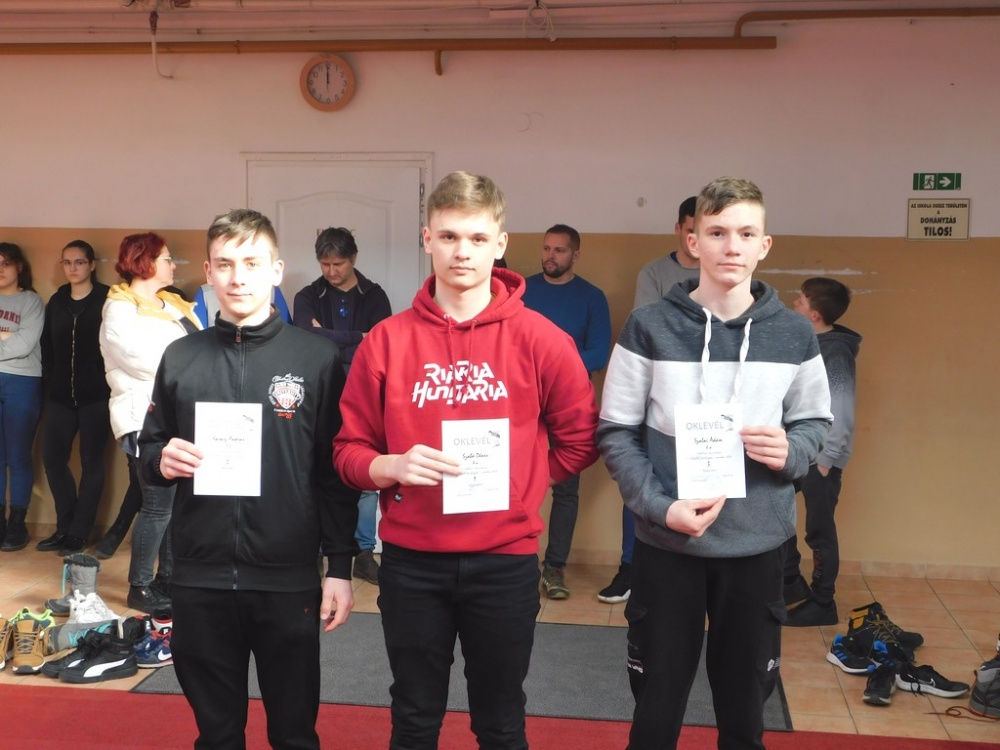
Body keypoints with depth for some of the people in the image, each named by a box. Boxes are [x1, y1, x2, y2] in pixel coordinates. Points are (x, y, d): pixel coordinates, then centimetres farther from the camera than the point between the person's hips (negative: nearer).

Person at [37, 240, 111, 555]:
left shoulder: (106, 299, -4)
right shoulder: (57, 301, 12)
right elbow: (47, 347, 12)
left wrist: (107, 384, -12)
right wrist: (51, 384, 3)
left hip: (96, 395, -5)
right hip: (62, 396, 5)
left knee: (91, 461, 1)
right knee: (52, 458, 4)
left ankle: (78, 533, 9)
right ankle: (65, 528, 18)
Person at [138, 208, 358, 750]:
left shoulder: (317, 359, -3)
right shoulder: (180, 357, 5)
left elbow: (335, 473, -2)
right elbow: (148, 452, 13)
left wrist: (340, 567, -4)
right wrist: (163, 461, -10)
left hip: (289, 581, -2)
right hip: (200, 580, 3)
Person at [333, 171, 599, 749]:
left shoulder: (540, 339, -5)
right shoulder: (387, 340, -2)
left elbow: (580, 440, 3)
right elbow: (350, 449, 2)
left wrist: (517, 482, -6)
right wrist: (392, 467, -16)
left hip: (505, 560, -1)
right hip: (411, 560, 1)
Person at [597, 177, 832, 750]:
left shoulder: (794, 334, 1)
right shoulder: (649, 327, -5)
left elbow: (817, 422, 11)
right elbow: (617, 433, -4)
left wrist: (792, 452, -12)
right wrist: (659, 506, -17)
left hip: (758, 544, 2)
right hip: (666, 543, -1)